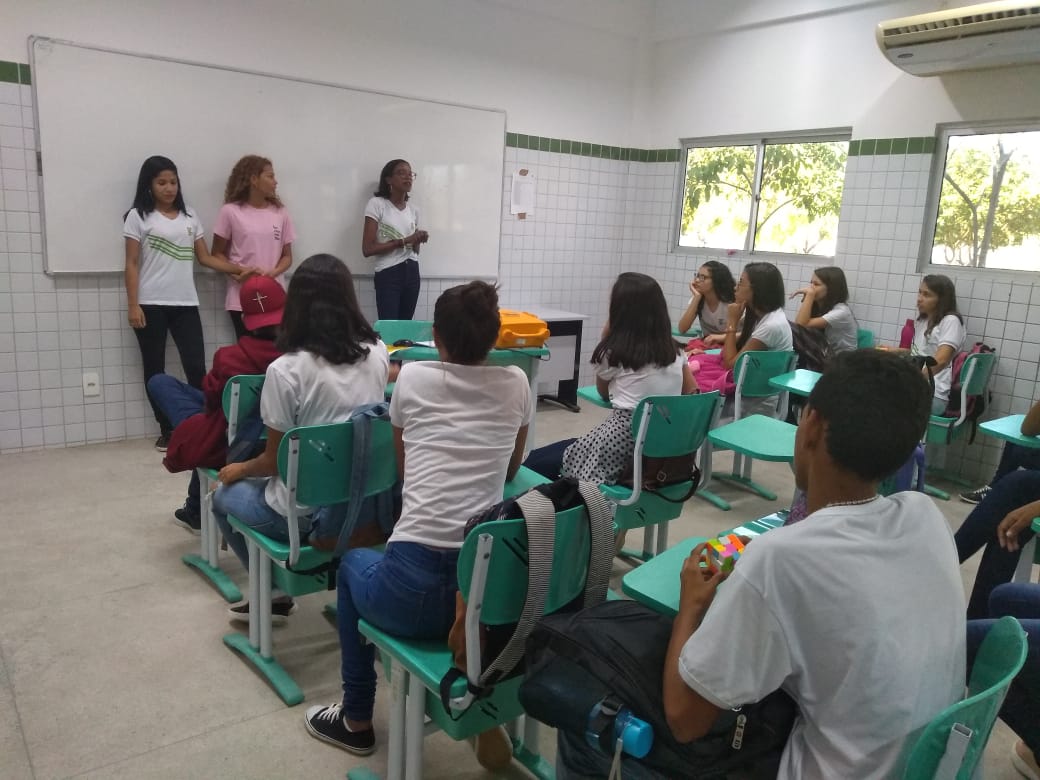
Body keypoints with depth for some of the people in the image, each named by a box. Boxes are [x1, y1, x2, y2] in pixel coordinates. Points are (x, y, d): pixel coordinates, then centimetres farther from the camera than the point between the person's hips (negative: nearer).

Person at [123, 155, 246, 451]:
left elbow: (205, 257, 10)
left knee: (197, 367, -5)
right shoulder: (138, 216, 1)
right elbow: (132, 265, -2)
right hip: (151, 305, -2)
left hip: (185, 304, 3)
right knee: (155, 369, 4)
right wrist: (133, 305, -9)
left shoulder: (189, 217, 12)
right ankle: (166, 429, 12)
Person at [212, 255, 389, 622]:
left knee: (224, 495, 26)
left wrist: (239, 469, 11)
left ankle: (274, 593, 25)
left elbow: (274, 460, -9)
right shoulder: (378, 353, -5)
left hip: (308, 513, -6)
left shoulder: (285, 369, -19)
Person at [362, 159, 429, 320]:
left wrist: (418, 241, -6)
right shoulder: (377, 204, -7)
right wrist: (404, 241, -18)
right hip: (388, 274, -6)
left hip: (412, 273, 6)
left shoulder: (413, 210, 11)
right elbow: (367, 249, -15)